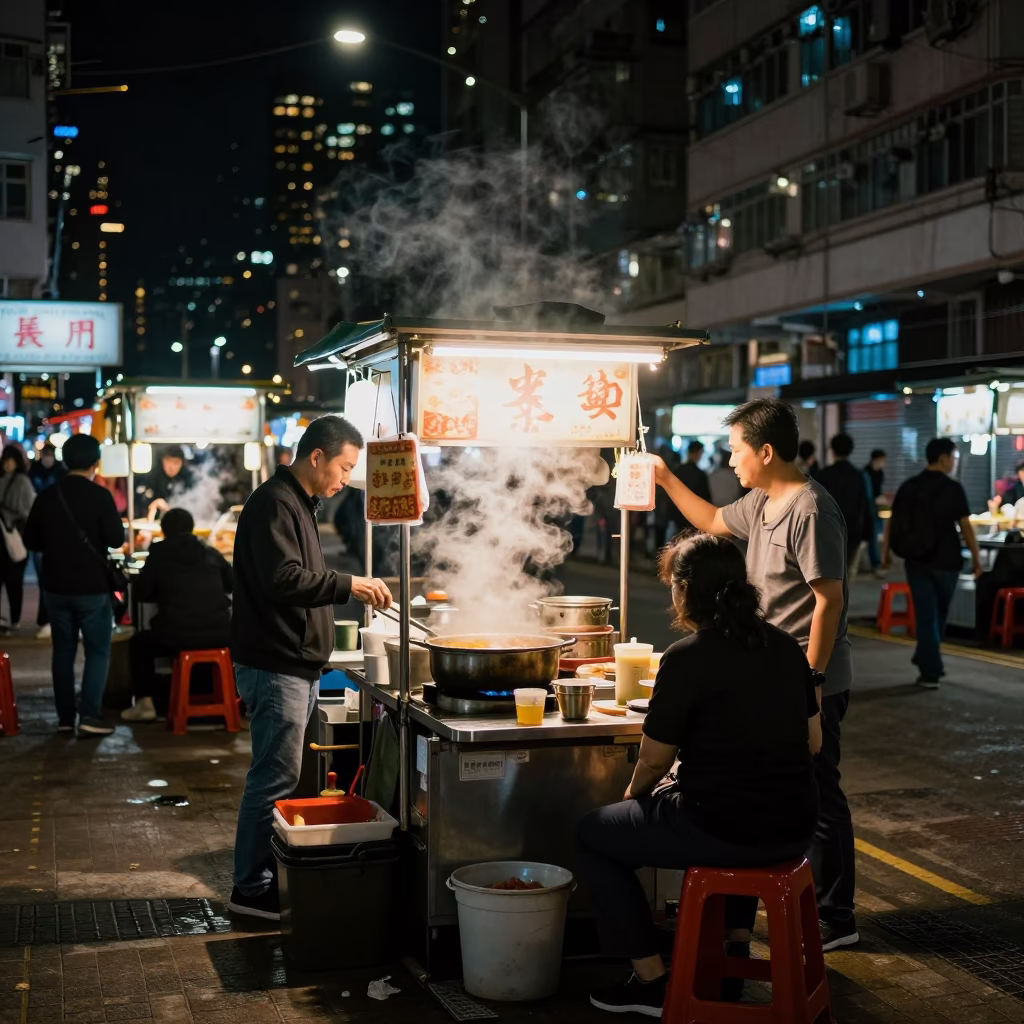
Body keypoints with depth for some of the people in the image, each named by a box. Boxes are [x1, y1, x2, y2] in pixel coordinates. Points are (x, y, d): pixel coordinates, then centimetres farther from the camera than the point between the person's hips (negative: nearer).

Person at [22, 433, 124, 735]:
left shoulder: (46, 496, 0)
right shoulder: (99, 495, -12)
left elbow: (31, 541, 6)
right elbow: (116, 539, -13)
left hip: (56, 587, 4)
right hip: (92, 587, -4)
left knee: (63, 651, 12)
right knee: (97, 651, 4)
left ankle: (65, 717, 12)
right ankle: (90, 715, -6)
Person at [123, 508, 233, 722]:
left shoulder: (159, 552, 7)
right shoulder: (211, 552, 15)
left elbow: (141, 593, 11)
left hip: (177, 636, -2)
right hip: (218, 635, 2)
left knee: (140, 642, 27)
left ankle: (146, 704, 15)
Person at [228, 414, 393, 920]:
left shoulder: (298, 503, 19)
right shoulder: (274, 503, -15)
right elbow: (283, 579, -27)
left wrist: (353, 591, 17)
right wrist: (348, 584, -27)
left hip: (295, 665, 11)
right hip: (275, 665, -11)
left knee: (278, 775, 14)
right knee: (275, 778, -6)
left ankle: (260, 878, 22)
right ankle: (252, 888, 3)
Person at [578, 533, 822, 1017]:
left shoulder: (687, 657, -15)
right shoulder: (786, 647, 5)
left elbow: (654, 761, -7)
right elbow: (812, 741, 15)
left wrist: (633, 794, 14)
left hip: (724, 832, -7)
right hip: (795, 830, 7)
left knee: (593, 835, 14)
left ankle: (650, 982, 15)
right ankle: (736, 946, 35)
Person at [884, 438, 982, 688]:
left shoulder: (908, 487, 3)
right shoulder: (953, 489, -9)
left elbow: (892, 521, 5)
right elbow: (965, 526, -11)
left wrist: (886, 551, 15)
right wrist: (976, 557, -3)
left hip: (916, 560, 3)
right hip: (945, 559, -3)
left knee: (925, 614, 4)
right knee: (939, 613, 17)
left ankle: (930, 671, 1)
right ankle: (927, 659, 27)